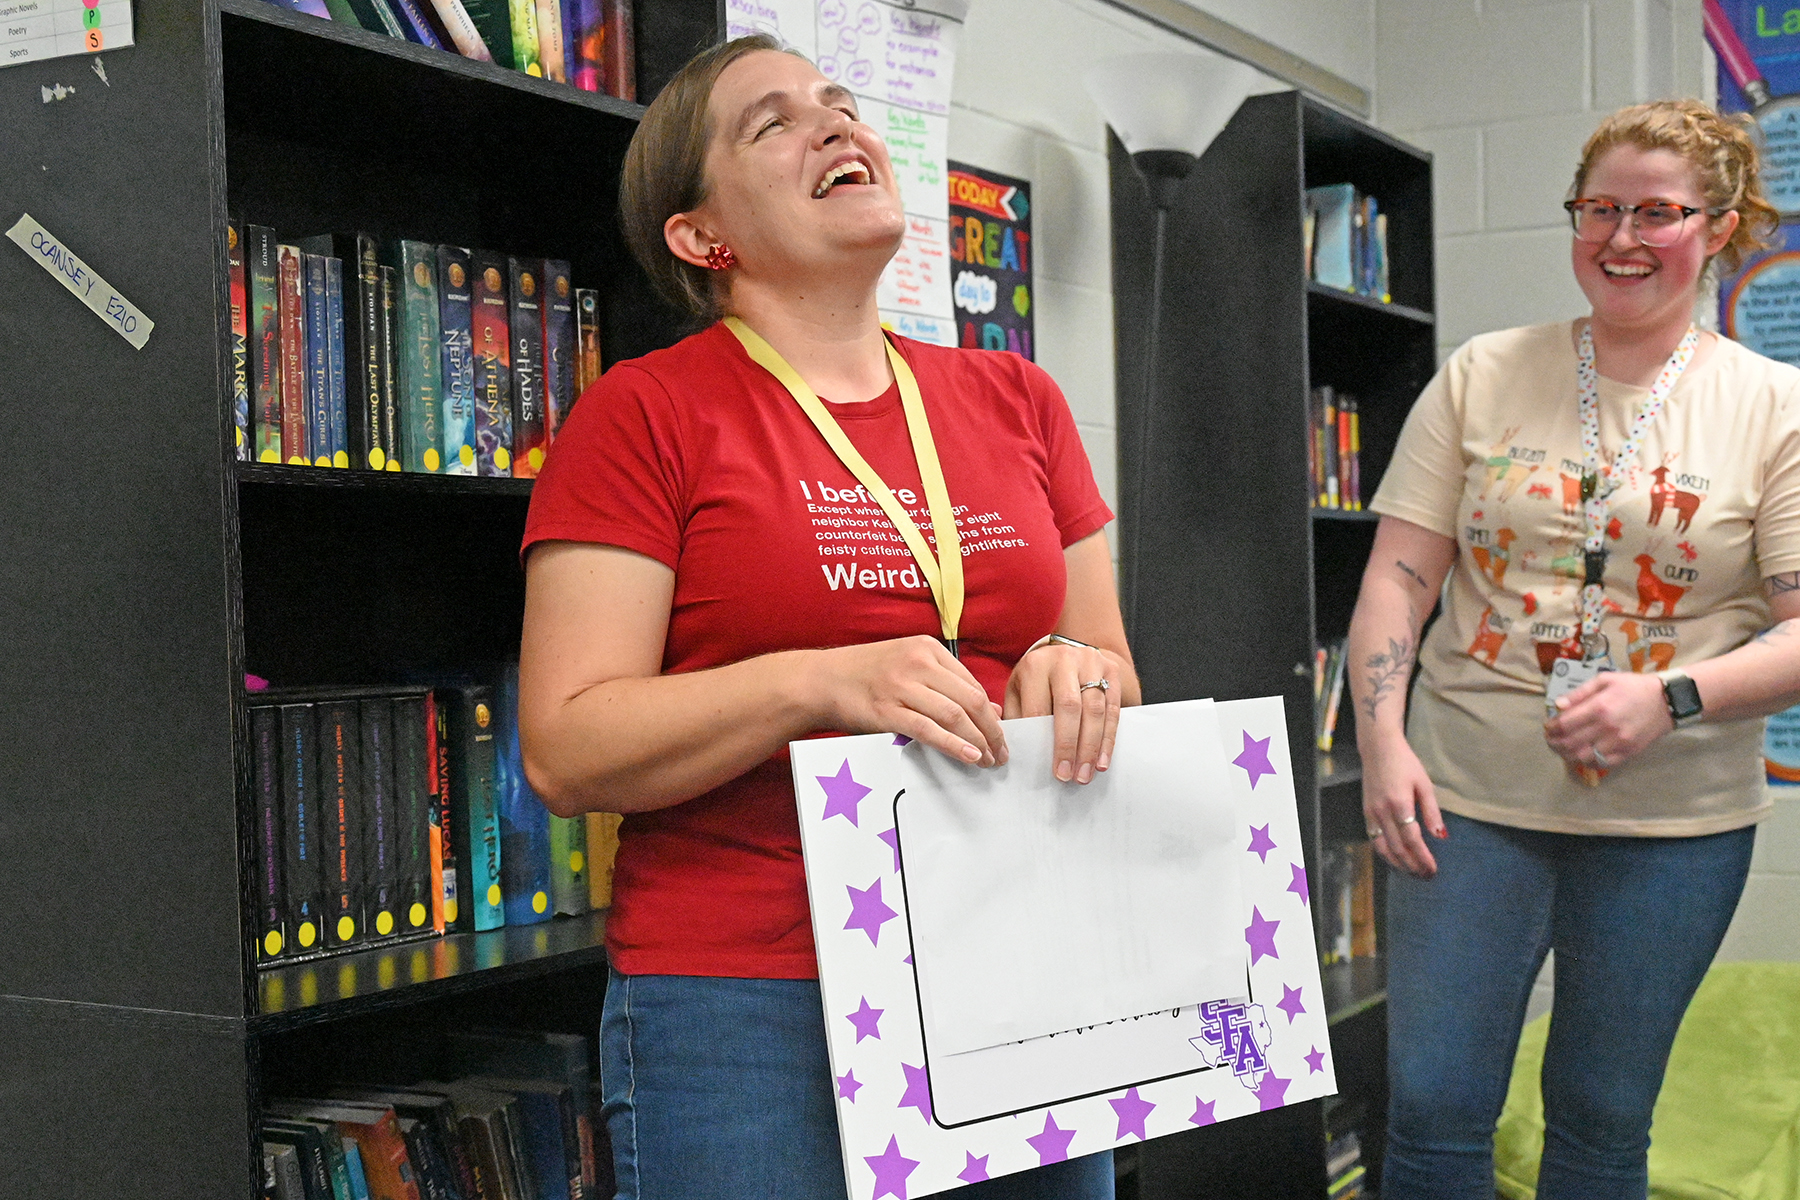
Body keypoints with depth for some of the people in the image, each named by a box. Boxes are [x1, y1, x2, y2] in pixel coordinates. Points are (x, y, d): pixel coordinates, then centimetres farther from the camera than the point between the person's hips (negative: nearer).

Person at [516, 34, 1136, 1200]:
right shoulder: (646, 414, -4)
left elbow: (1117, 677, 17)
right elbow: (566, 754, -10)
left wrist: (1072, 669, -7)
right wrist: (819, 683, -23)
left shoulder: (1019, 400, 11)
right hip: (748, 1003, -4)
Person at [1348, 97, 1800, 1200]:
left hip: (1673, 819, 0)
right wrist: (1382, 740, -9)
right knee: (1433, 1110, -1)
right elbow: (1398, 575, 3)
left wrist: (1671, 698, -20)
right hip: (1468, 795, 1)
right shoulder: (1484, 375, 5)